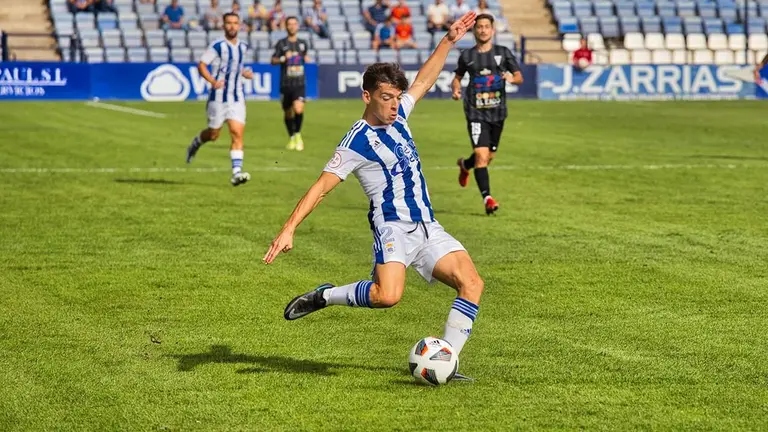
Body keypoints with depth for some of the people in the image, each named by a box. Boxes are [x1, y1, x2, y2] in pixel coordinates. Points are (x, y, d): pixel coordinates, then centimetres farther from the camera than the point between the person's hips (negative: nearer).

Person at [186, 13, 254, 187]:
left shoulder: (242, 47, 11)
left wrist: (244, 73, 8)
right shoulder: (217, 46, -9)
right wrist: (213, 81, -26)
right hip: (219, 97, -4)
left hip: (237, 99, 4)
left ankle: (236, 173, -16)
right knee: (213, 134, 7)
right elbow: (201, 65, -11)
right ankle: (196, 143, 41)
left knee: (237, 133, -11)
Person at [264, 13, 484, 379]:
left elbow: (423, 81, 28)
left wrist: (449, 40, 25)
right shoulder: (357, 142, -9)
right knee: (388, 295, -31)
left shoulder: (397, 116, 12)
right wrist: (288, 229, -22)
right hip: (394, 226, -8)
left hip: (427, 227, 8)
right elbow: (321, 187, -14)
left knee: (471, 283, -9)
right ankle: (324, 297, -6)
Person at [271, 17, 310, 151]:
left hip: (299, 84, 0)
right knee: (288, 113, 9)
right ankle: (291, 138, 30)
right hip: (285, 83, 0)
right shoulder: (281, 43, 2)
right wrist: (283, 58, -19)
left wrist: (306, 58, 8)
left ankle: (298, 134, 3)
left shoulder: (303, 43, 11)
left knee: (298, 109, -21)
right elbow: (273, 61, -2)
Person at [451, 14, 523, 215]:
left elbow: (519, 77, 4)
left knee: (489, 156, 14)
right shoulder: (467, 55, 3)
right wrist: (456, 89, -3)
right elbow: (458, 77, 18)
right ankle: (487, 198, -16)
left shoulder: (503, 53, 3)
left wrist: (512, 78, -19)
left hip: (497, 112, 3)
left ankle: (464, 164, 46)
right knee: (482, 155, -17)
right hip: (476, 112, -3)